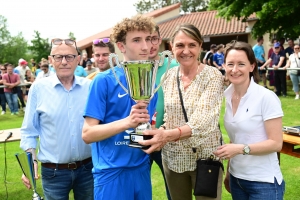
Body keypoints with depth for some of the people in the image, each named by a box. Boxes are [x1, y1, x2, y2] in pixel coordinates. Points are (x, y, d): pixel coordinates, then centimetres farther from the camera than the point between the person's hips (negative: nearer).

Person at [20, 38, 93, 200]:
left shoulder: (90, 87, -2)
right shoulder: (38, 88, -5)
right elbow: (29, 130, 0)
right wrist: (31, 161, -11)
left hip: (88, 167, 2)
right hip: (54, 171, -1)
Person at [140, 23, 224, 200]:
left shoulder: (213, 76, -13)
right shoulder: (168, 76, 0)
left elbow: (203, 119, -24)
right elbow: (163, 113, 7)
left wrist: (169, 135, -39)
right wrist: (159, 132, -16)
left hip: (204, 157, -4)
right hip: (173, 157, 4)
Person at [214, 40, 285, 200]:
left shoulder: (266, 97, -15)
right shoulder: (228, 96, 1)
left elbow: (276, 143, -15)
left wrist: (241, 149, -24)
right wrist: (229, 172, 10)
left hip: (263, 182, -5)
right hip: (236, 179, 5)